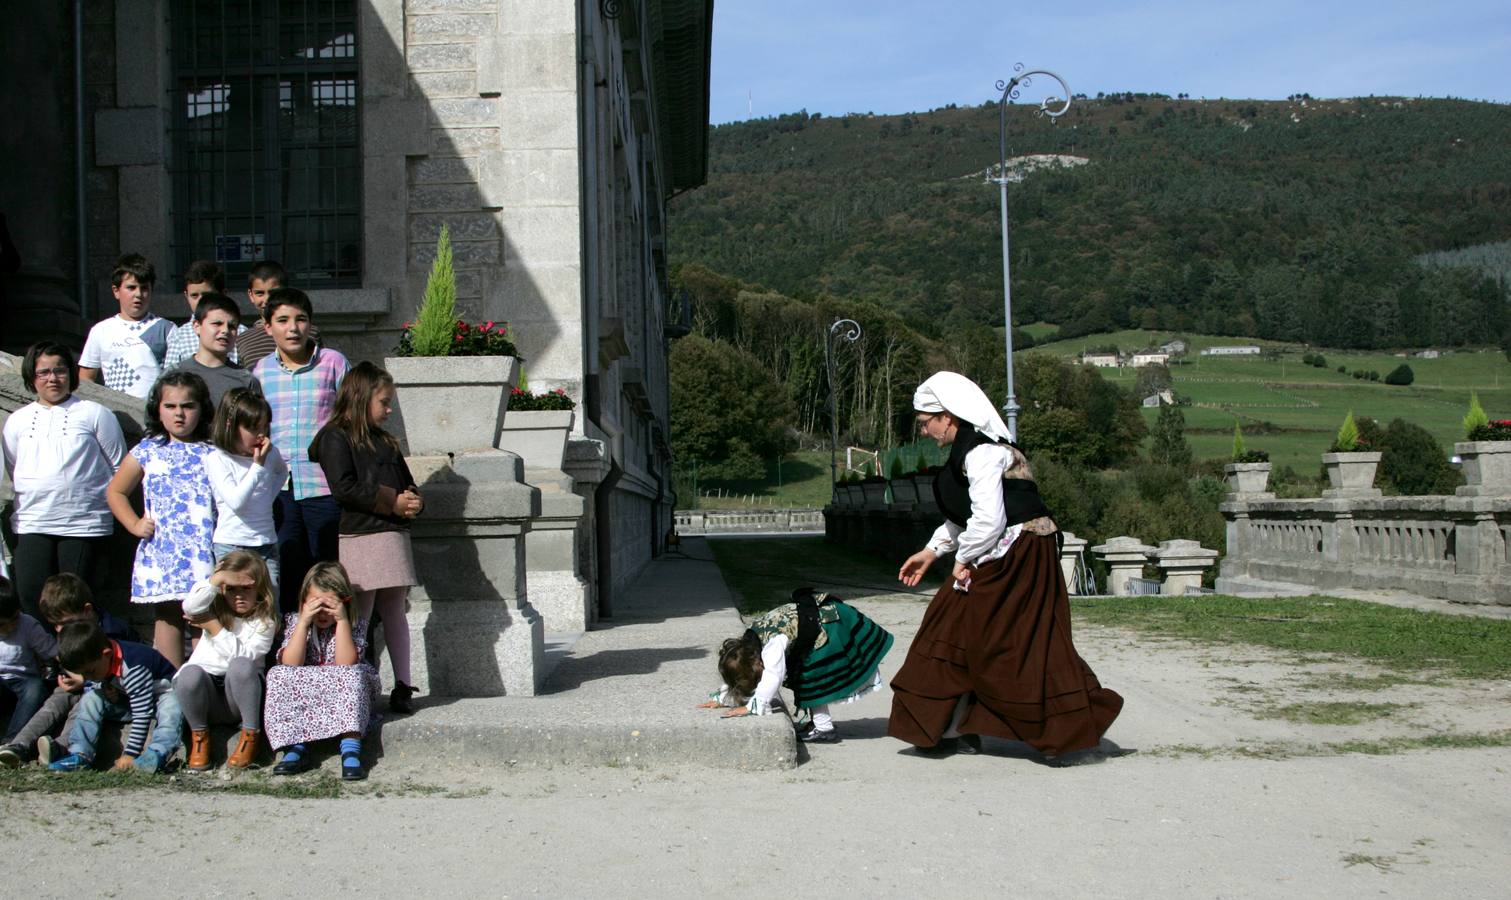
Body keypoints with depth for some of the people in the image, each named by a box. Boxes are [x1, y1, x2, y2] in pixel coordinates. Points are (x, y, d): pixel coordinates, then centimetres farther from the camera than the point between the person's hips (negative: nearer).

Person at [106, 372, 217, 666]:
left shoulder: (212, 454, 5)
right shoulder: (147, 452, 8)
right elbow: (115, 491, 17)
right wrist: (135, 524, 6)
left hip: (204, 554, -1)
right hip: (161, 555, 1)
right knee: (167, 619, 6)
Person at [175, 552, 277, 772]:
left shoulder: (264, 622, 2)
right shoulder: (215, 611, 9)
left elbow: (244, 655, -16)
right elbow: (190, 607, -15)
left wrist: (213, 626, -12)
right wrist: (217, 579, -19)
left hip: (239, 696, -2)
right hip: (207, 693, 2)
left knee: (240, 665, -34)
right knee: (190, 672, -32)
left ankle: (250, 735, -20)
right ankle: (199, 736, -8)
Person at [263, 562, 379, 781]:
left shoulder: (355, 625, -2)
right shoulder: (294, 622, 2)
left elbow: (346, 665, -18)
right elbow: (290, 665, -13)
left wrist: (341, 620, -20)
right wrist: (304, 622, -19)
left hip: (341, 696, -1)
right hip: (300, 700, 2)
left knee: (352, 675, -30)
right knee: (277, 675, -23)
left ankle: (350, 749, -44)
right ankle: (296, 749, -31)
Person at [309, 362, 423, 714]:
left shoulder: (385, 442, 21)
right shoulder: (336, 438, -2)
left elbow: (407, 483, 25)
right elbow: (344, 488, -14)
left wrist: (413, 502, 1)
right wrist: (393, 502, -12)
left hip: (393, 534, 7)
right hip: (359, 537, -7)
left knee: (395, 611, 8)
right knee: (360, 618, -5)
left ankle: (402, 687, 11)